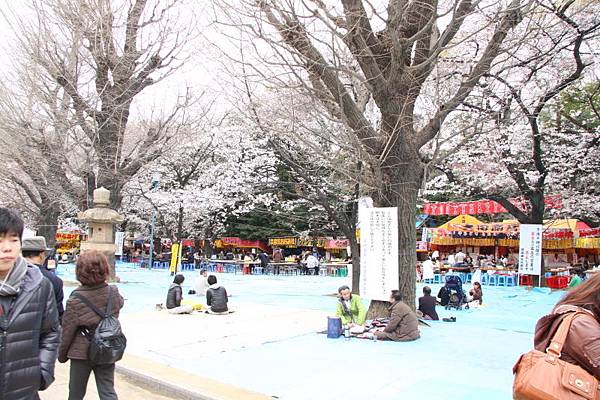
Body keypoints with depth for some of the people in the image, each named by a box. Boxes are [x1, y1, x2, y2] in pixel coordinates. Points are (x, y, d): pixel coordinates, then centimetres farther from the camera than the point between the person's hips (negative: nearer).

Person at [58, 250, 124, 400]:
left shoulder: (75, 300, -19)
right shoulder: (114, 293, -11)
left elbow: (67, 331, -10)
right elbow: (120, 304, 13)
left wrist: (62, 354, 6)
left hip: (82, 352, -2)